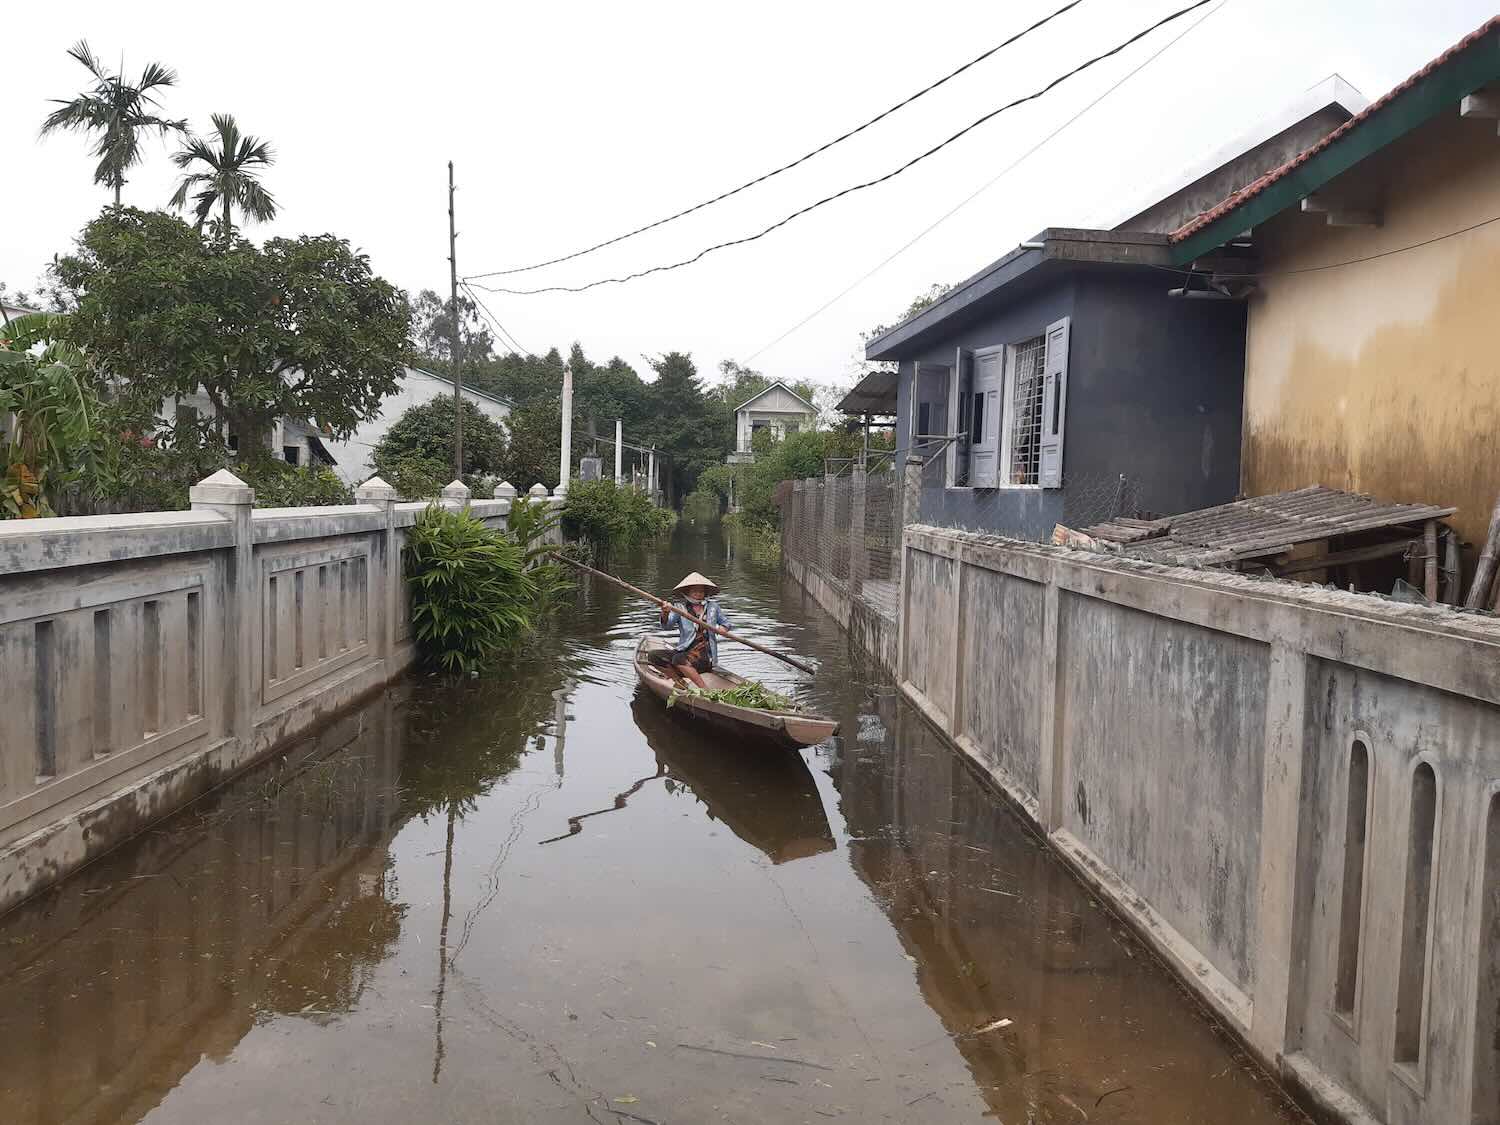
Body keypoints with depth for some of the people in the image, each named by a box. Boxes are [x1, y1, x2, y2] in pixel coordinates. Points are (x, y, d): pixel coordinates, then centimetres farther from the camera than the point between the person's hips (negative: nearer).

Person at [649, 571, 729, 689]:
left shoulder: (713, 607, 7)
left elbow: (725, 623, 22)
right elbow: (666, 625, -14)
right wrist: (665, 613, -36)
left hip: (705, 655, -3)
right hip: (683, 650, 3)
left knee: (679, 659, -34)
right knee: (654, 656, -17)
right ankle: (682, 682, -18)